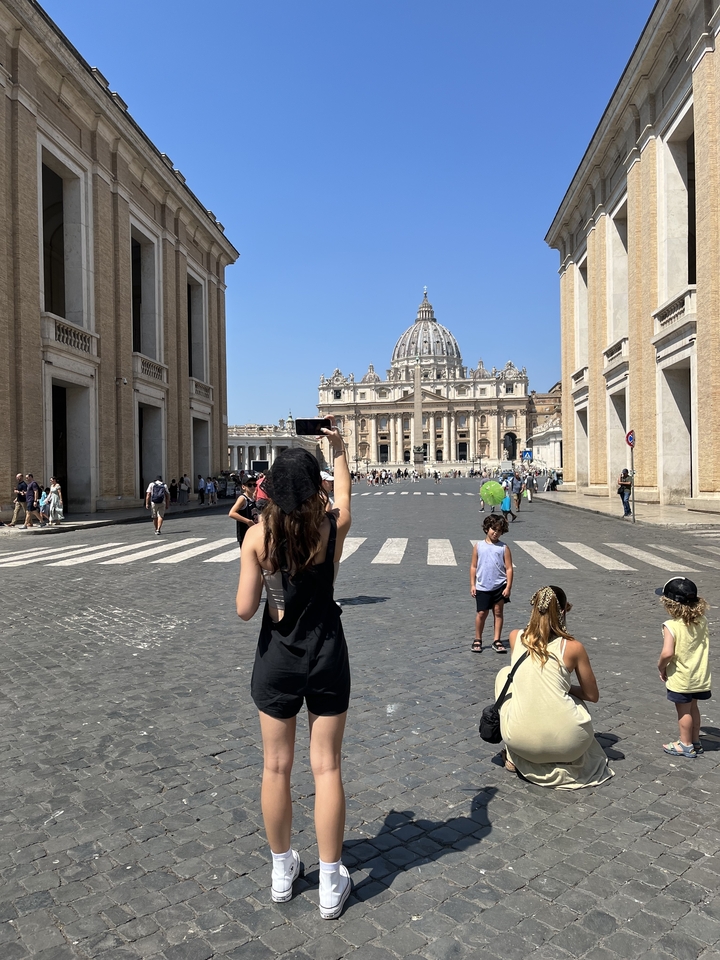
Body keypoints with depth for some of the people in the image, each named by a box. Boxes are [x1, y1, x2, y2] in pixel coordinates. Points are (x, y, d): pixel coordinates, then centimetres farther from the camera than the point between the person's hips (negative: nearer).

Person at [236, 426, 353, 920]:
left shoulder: (257, 535, -12)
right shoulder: (334, 526, -11)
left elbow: (245, 609, -11)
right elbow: (344, 493, 13)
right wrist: (339, 448, 26)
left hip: (277, 660, 0)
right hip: (327, 657, 0)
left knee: (277, 767, 16)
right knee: (327, 767, 10)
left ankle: (283, 870, 34)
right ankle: (331, 885, 23)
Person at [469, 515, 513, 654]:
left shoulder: (504, 548, -2)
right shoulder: (479, 546, 1)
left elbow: (509, 568, -2)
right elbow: (473, 566, 4)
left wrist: (508, 587, -8)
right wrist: (472, 585, 1)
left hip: (499, 586, 0)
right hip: (482, 587, 0)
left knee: (498, 612, 8)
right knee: (481, 613, 3)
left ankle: (497, 641, 18)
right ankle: (477, 640, 19)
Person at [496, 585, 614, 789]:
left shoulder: (515, 637, 4)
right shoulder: (573, 647, -3)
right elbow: (592, 696, 8)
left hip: (519, 740, 0)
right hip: (565, 743, 0)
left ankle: (513, 756, 26)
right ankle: (569, 761, 19)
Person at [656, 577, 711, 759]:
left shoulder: (671, 626, -25)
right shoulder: (702, 621, -6)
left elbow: (667, 653, -31)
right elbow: (704, 643, 8)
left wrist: (661, 667, -13)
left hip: (680, 678, -6)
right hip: (699, 676, 6)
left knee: (683, 711, 11)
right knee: (692, 707, 23)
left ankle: (686, 745, 25)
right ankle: (695, 741, 37)